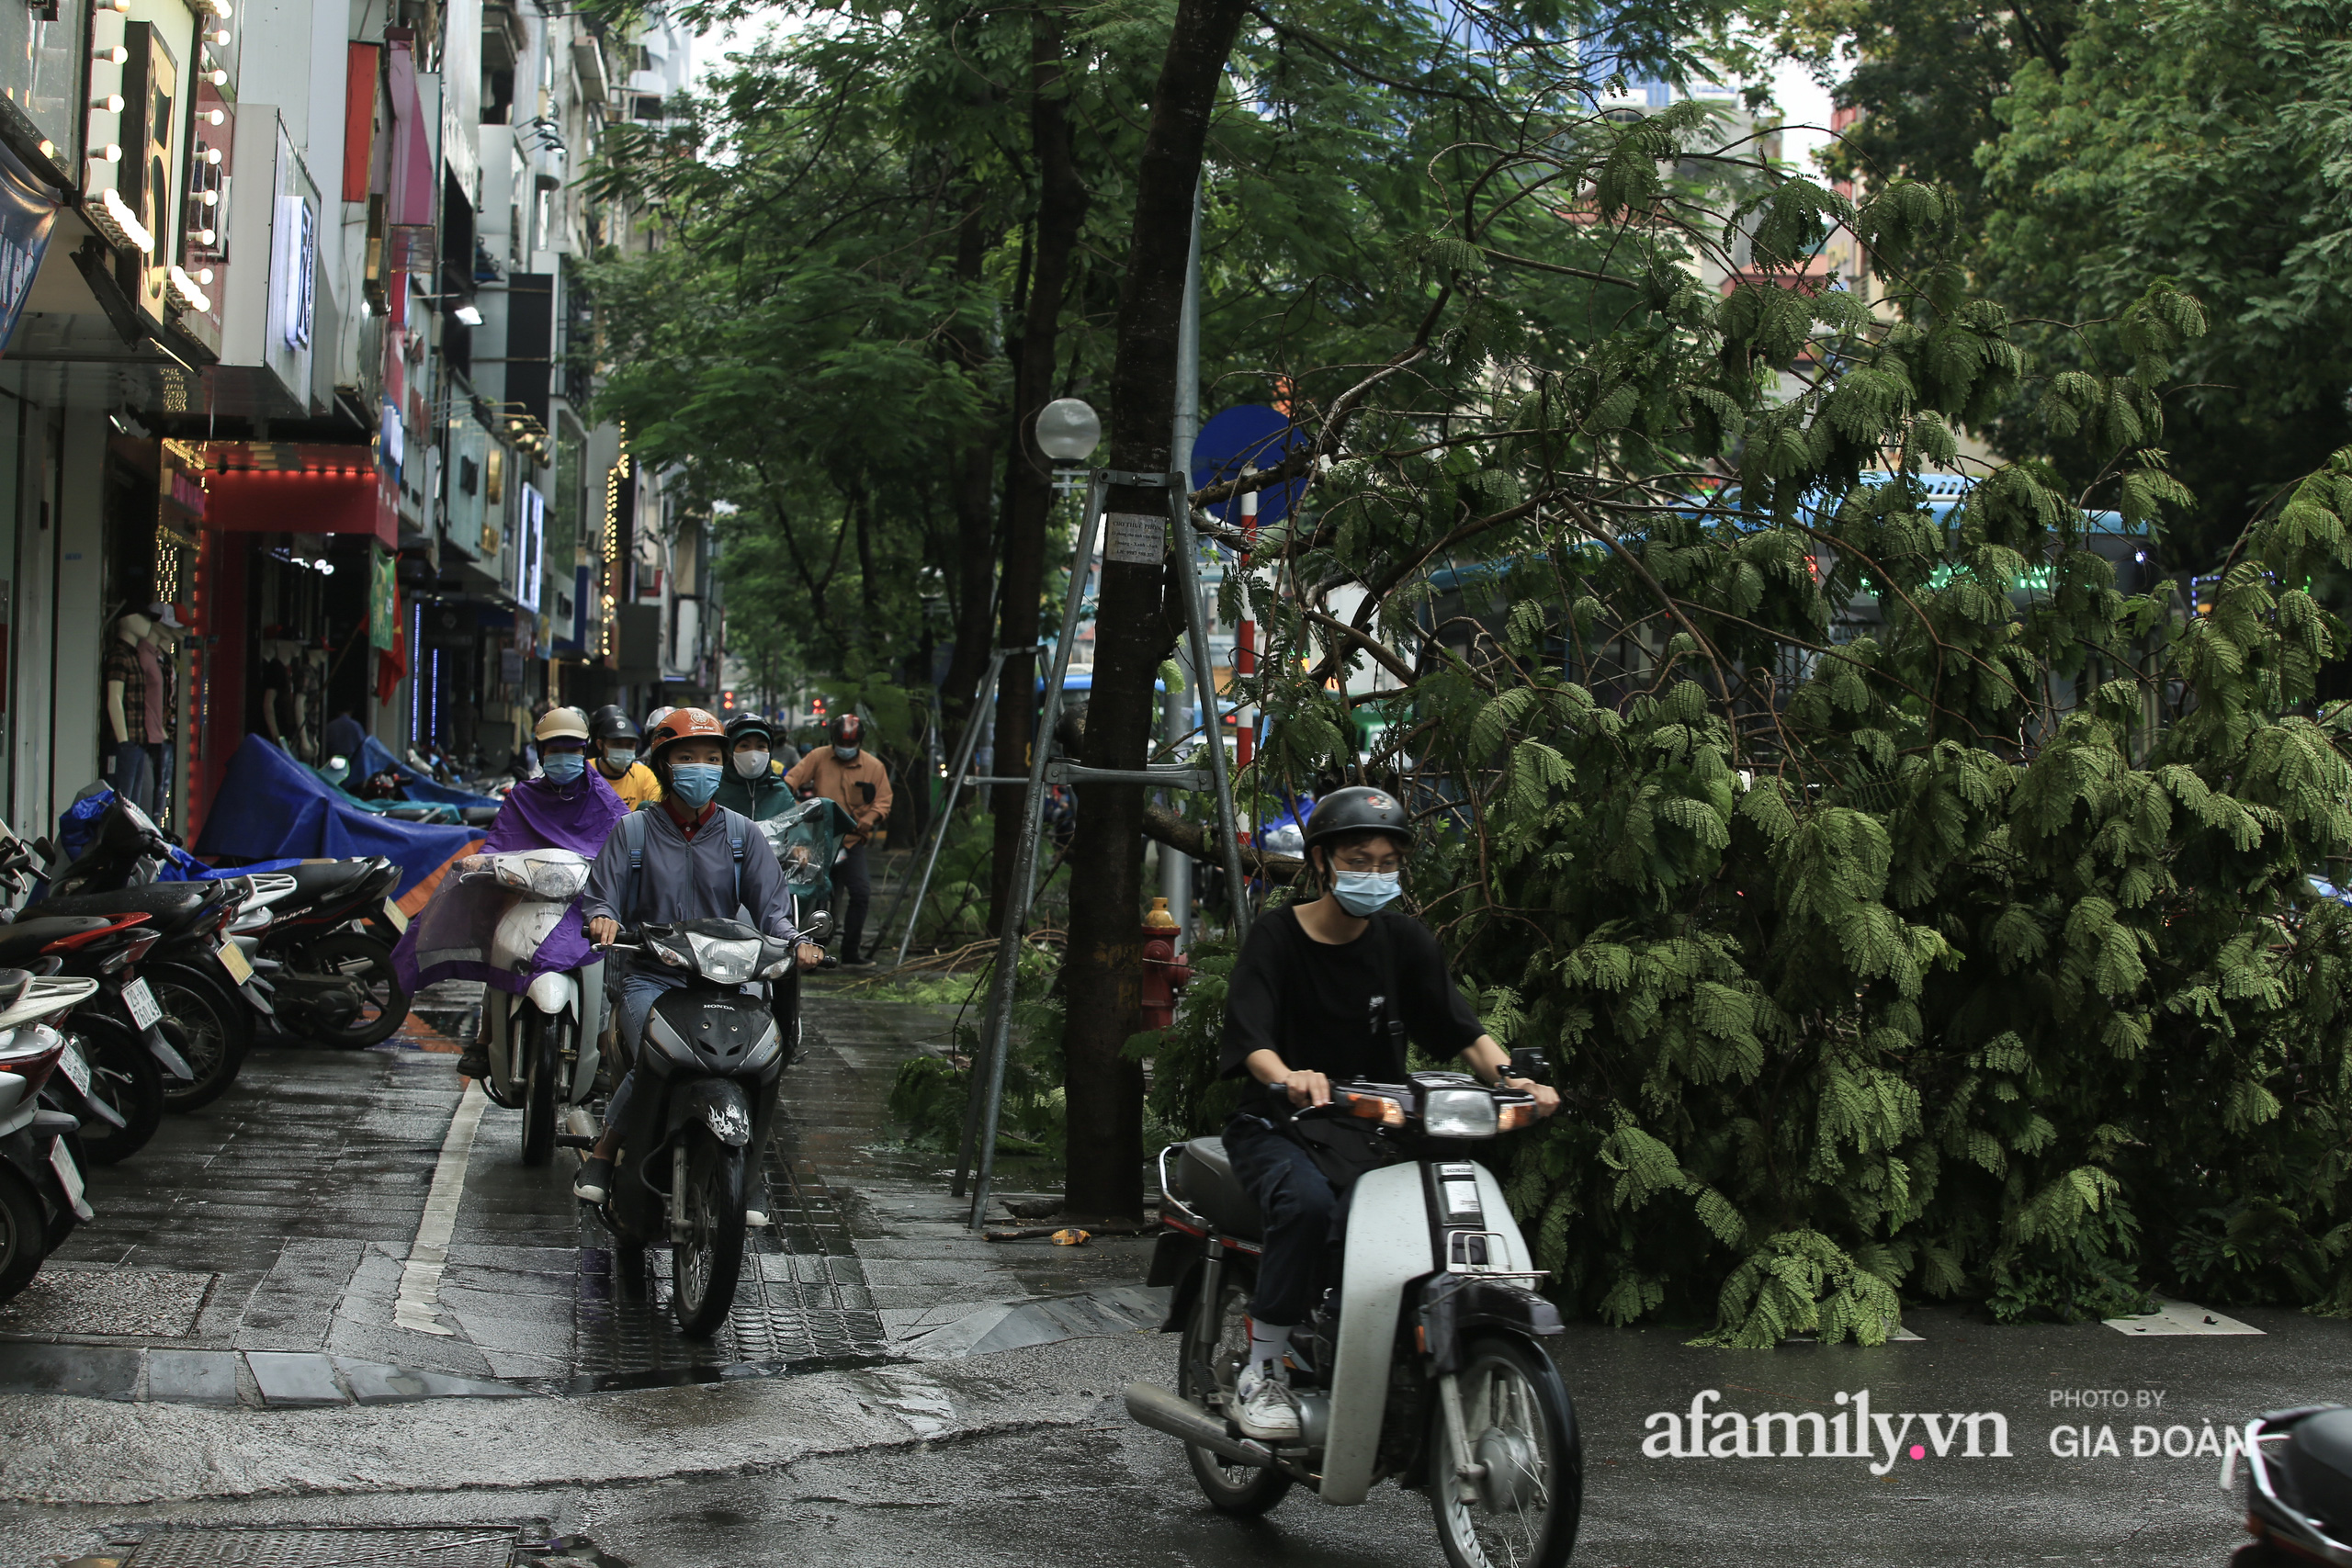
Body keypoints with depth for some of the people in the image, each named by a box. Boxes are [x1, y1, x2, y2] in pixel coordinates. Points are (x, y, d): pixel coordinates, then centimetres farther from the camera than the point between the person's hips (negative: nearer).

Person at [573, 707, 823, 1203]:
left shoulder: (741, 833, 12)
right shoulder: (634, 832, 9)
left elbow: (769, 901, 6)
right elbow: (600, 891, 4)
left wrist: (793, 940, -15)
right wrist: (602, 917, -21)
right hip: (649, 977, -2)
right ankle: (602, 1154, -4)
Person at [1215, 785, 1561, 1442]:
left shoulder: (1403, 938, 8)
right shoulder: (1276, 937, -4)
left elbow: (1459, 1026, 1)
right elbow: (1249, 1035, -18)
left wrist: (1509, 1075, -20)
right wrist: (1288, 1078, -41)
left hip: (1374, 1130, 4)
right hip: (1280, 1127, -4)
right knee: (1308, 1203, -35)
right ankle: (1262, 1372, -22)